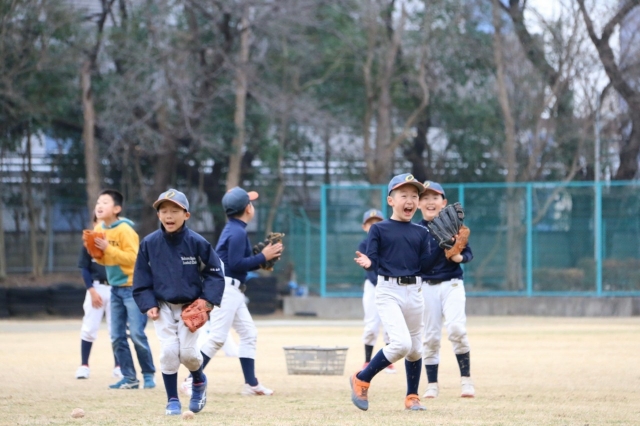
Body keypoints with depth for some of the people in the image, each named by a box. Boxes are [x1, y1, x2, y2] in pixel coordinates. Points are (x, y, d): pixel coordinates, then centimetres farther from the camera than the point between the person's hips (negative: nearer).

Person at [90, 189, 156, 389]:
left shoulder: (124, 230, -16)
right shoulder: (99, 229, 7)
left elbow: (132, 258, -22)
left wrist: (108, 248, -26)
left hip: (132, 287, -8)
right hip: (115, 288, 8)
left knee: (136, 334, -10)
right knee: (117, 336, 5)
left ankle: (149, 375, 2)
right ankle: (129, 378, 10)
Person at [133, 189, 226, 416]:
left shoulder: (196, 242, -12)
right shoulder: (149, 243, -7)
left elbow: (214, 272, -4)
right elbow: (141, 278, 1)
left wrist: (207, 300, -14)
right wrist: (148, 305, -8)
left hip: (190, 306, -1)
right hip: (163, 307, 1)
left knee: (188, 352, -5)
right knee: (169, 351, -8)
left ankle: (198, 381, 30)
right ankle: (172, 400, 6)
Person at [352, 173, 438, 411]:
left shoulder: (420, 233, 9)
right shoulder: (379, 229, -3)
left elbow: (424, 265, 5)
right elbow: (373, 261, -8)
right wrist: (367, 263, -30)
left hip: (413, 292, 5)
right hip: (388, 291, -5)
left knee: (415, 349, 13)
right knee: (401, 343, -21)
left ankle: (412, 397, 30)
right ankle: (361, 380, -3)